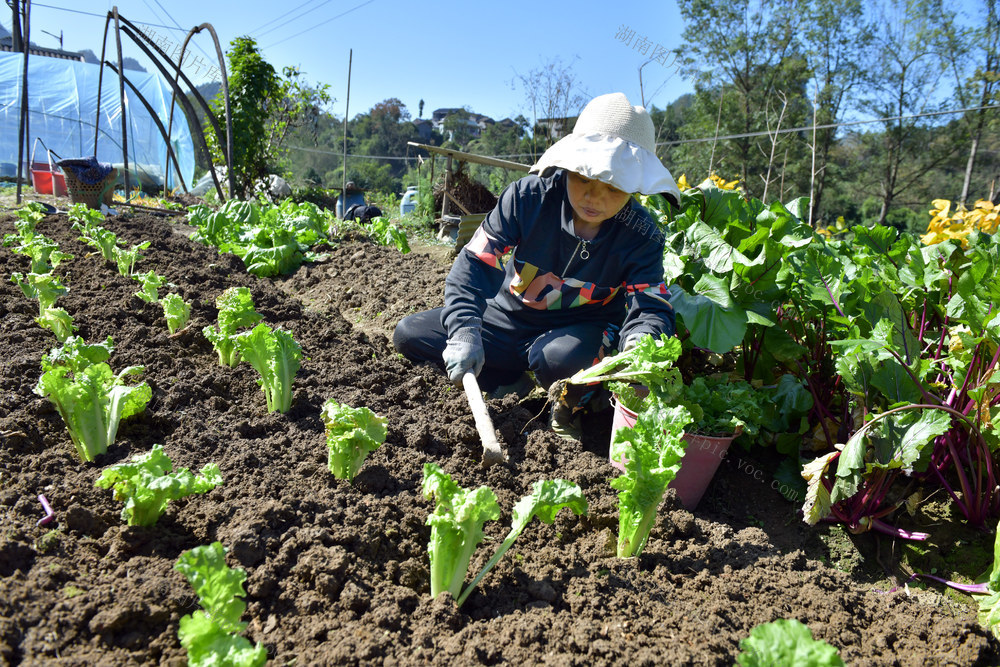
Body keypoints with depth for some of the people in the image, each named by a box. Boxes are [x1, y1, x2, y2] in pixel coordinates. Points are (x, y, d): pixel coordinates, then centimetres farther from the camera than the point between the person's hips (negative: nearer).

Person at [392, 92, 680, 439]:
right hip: (509, 318, 3)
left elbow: (651, 307, -21)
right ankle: (514, 382, 1)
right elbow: (474, 264, -19)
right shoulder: (528, 197, -19)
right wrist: (463, 332, -35)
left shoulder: (641, 237, -17)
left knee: (561, 357, -41)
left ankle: (570, 403, -3)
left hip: (578, 329, -2)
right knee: (408, 334, -7)